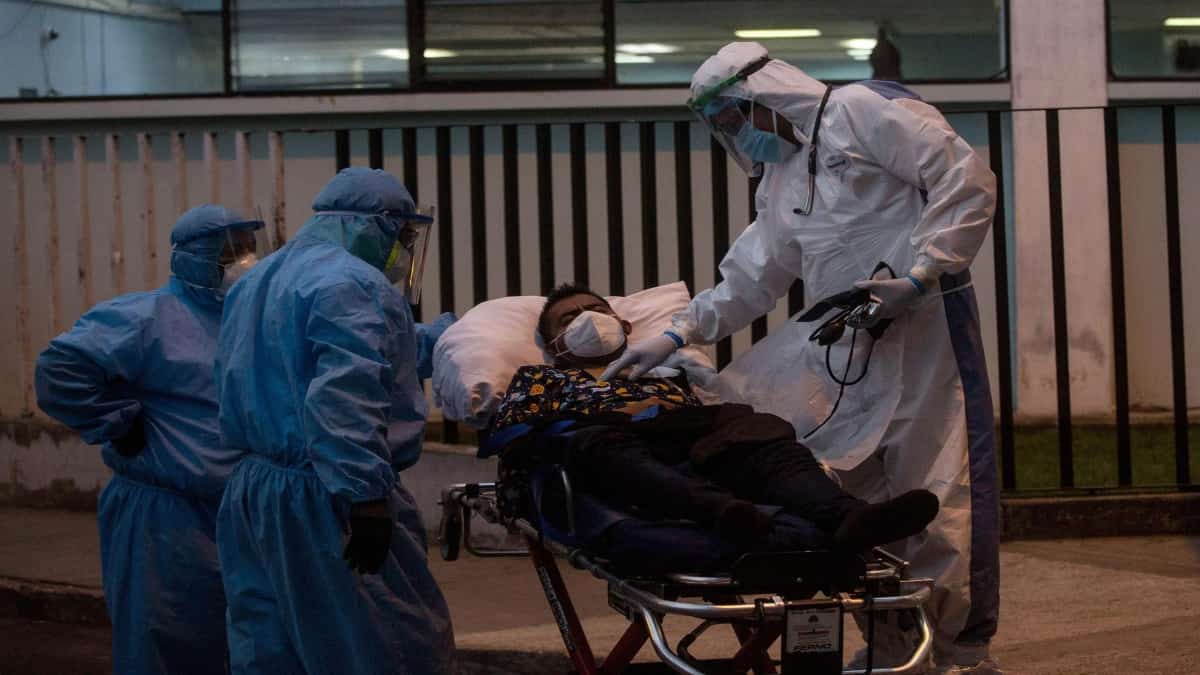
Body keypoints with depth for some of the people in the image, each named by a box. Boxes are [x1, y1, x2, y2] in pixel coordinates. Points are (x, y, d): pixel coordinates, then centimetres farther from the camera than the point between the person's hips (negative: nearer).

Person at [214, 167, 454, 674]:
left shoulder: (255, 283, 18)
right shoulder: (353, 283, -13)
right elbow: (346, 399, -25)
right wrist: (368, 495, -26)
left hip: (251, 494, 10)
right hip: (324, 501, -9)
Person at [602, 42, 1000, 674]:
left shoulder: (864, 112, -5)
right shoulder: (780, 182, 21)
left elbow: (967, 182, -12)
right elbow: (749, 279, 25)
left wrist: (918, 275, -17)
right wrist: (676, 335, 17)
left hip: (924, 328, -8)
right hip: (844, 342, 8)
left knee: (939, 494, -7)